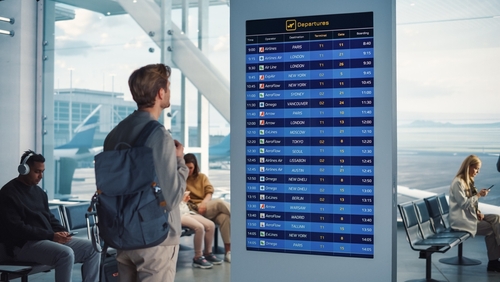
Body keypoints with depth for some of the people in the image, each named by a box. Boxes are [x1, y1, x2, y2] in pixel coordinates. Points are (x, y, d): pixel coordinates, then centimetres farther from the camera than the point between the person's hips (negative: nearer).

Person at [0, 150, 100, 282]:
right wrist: (51, 235, -21)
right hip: (24, 244, -8)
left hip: (48, 239, 8)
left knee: (92, 248, -5)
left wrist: (61, 231, -1)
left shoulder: (39, 191, 18)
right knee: (66, 254, -34)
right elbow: (17, 229, -17)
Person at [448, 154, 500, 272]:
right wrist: (478, 195, -16)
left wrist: (477, 212, 0)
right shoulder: (458, 182, -15)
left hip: (470, 215, 9)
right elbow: (464, 203, -20)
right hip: (461, 220, -9)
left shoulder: (469, 181, 13)